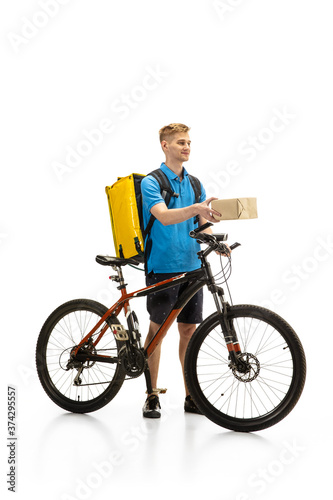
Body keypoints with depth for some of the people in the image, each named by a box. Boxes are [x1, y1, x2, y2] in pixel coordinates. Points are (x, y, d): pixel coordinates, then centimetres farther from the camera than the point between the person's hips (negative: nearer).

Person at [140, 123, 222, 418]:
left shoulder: (195, 184, 12)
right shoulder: (152, 182, -7)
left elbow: (203, 223, 10)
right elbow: (164, 216, -24)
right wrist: (196, 208, -41)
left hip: (191, 267, 5)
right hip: (162, 268, -5)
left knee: (189, 330, 8)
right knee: (157, 328, 3)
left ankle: (191, 395, 16)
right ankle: (152, 396, 13)